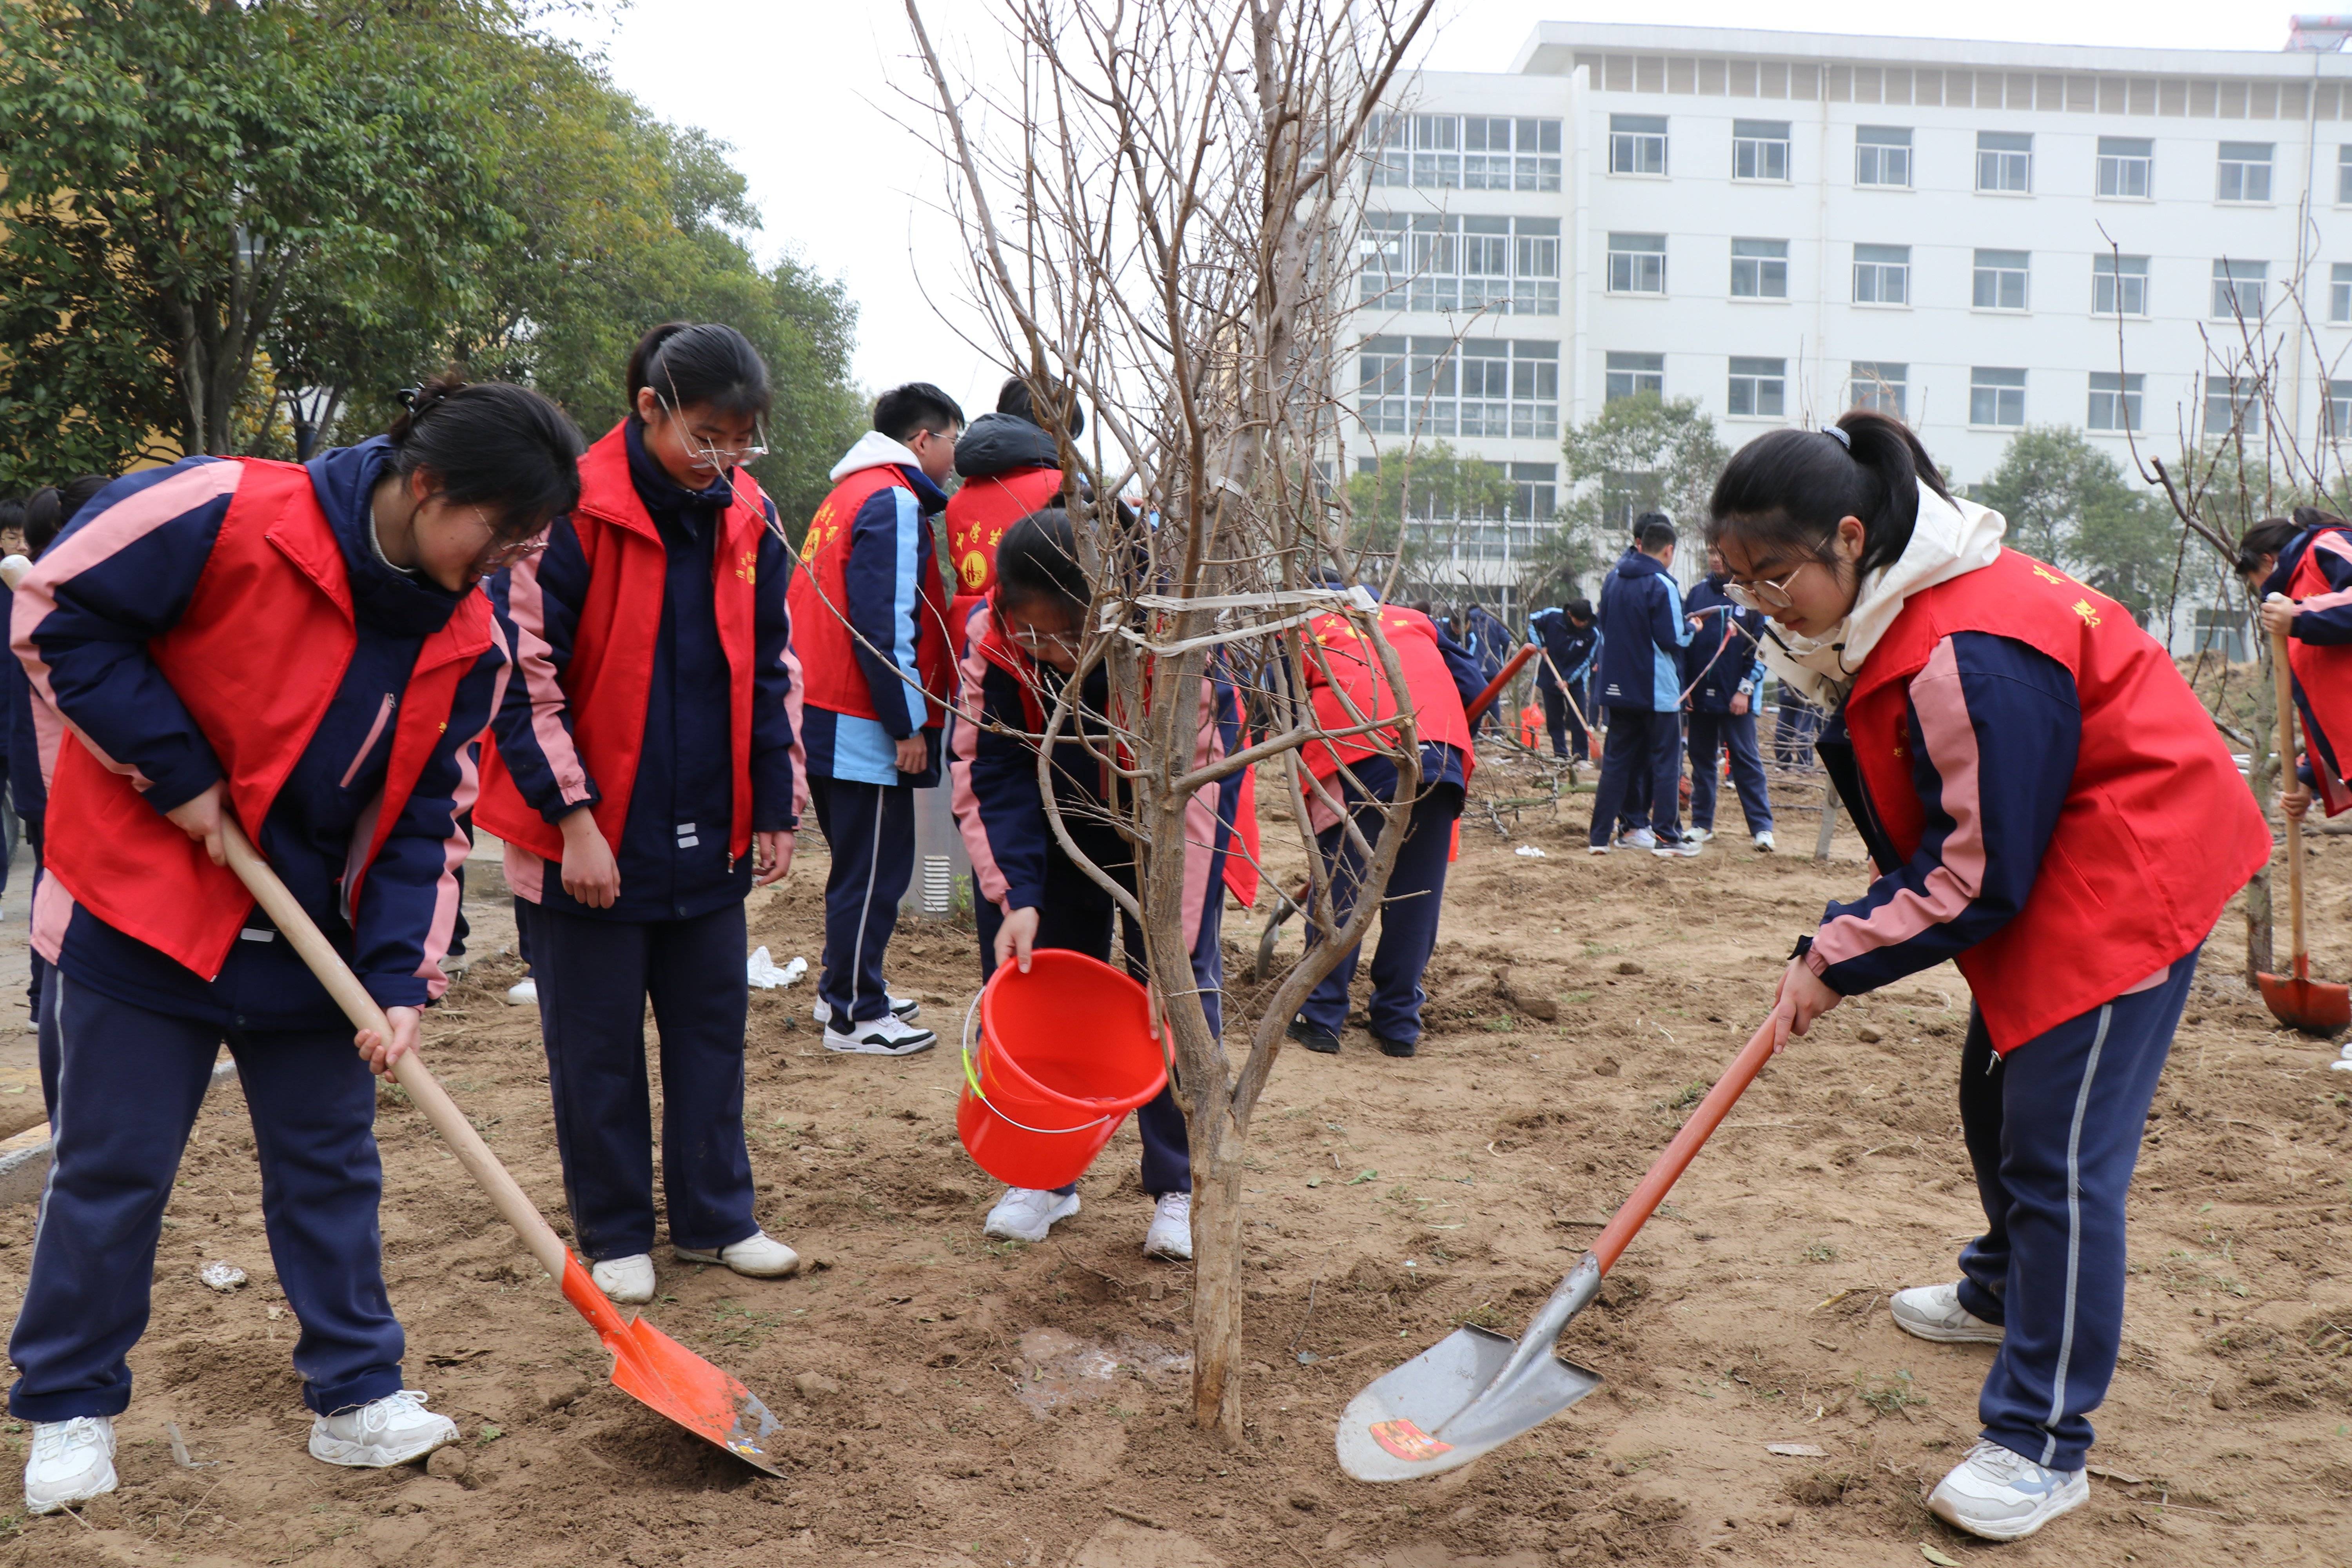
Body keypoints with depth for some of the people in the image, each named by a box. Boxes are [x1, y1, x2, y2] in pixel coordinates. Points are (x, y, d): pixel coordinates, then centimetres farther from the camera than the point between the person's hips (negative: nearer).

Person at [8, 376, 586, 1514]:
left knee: (330, 1162, 10)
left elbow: (427, 818, 0)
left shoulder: (471, 640, -5)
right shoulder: (228, 516, -21)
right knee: (112, 1167, 7)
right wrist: (176, 771, -17)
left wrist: (402, 977, -9)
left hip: (314, 935, 5)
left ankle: (358, 1397, 23)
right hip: (144, 905, -4)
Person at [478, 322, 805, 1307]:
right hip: (590, 840, -5)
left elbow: (770, 671, 11)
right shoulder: (573, 513, -13)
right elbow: (522, 678, -13)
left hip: (709, 837, 5)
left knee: (711, 1025, 13)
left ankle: (715, 1217, 27)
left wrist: (775, 809, 8)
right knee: (598, 1044, 7)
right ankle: (614, 1235, 23)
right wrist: (573, 818, -16)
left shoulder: (747, 518, 3)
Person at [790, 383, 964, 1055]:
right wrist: (908, 724, -17)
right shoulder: (893, 501, -13)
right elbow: (884, 622, -20)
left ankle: (843, 989, 29)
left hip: (826, 715, 10)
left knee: (859, 862, 19)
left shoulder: (847, 495, 19)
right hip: (866, 724, -10)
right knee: (875, 868, -3)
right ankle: (855, 1015, 4)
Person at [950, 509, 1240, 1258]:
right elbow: (991, 776, -22)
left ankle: (1180, 1189, 4)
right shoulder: (990, 645, -28)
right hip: (1067, 796, 3)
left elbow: (1190, 801, -36)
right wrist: (1016, 898, -35)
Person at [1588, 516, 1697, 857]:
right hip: (1658, 689, -6)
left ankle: (1599, 836, 8)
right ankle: (1666, 837, 4)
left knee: (1616, 761, 10)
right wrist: (1692, 629, 1)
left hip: (1618, 686, 6)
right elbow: (1672, 639, -17)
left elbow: (1604, 627, 14)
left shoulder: (1614, 579, 6)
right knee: (1666, 762, 3)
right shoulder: (1662, 585, -15)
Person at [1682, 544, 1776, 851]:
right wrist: (1684, 686, 4)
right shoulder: (1698, 592, 9)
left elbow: (1761, 647, -4)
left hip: (1736, 696, -4)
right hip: (1700, 692, 4)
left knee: (1747, 760, -2)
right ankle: (1701, 823, 17)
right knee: (1701, 758, 9)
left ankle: (1762, 827, 0)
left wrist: (1745, 690, -9)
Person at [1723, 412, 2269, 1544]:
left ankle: (2040, 1447, 0)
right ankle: (2005, 1293, 47)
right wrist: (1842, 944, 1)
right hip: (2039, 867, 10)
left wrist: (1840, 958, -19)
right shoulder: (1890, 613, 1)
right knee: (1997, 1097, 22)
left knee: (2058, 1150, -9)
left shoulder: (1969, 653, -31)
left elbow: (1981, 875, -27)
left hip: (2125, 878, -10)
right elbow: (1942, 831, 11)